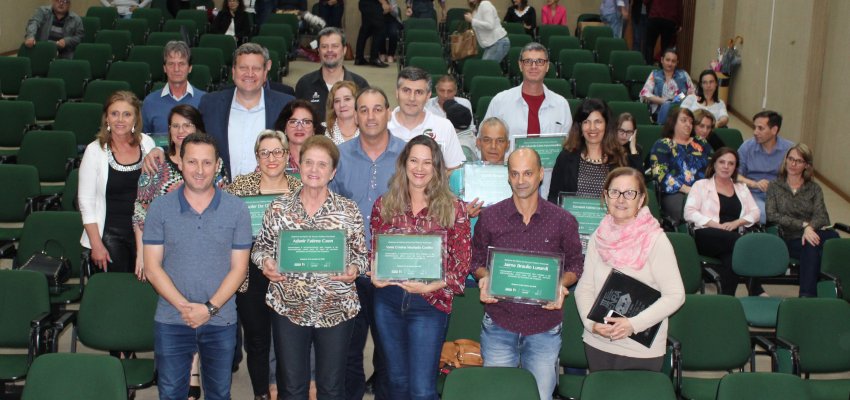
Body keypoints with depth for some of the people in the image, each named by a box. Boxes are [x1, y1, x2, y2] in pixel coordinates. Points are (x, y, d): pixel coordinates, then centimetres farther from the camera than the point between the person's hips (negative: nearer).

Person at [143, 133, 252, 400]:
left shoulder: (236, 210, -3)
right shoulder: (160, 208, -3)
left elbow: (238, 268, -3)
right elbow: (152, 268, -4)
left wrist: (209, 308, -15)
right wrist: (184, 306, -15)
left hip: (221, 321, 0)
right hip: (171, 321, 0)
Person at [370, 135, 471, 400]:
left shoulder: (453, 208, -5)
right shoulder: (383, 205, 3)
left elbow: (461, 264, -5)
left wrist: (430, 286, -19)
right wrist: (375, 276, -9)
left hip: (430, 303, -3)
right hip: (388, 301, 3)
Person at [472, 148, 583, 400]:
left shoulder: (563, 221, -1)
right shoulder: (489, 217, 0)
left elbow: (575, 263, 8)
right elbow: (477, 259, 10)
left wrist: (561, 284, -11)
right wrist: (484, 278, -10)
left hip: (544, 329, 0)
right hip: (499, 325, 1)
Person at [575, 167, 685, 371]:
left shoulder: (656, 240, -11)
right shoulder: (598, 238, 2)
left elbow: (675, 295, -12)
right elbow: (585, 288, 6)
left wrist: (633, 324, -20)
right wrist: (591, 323, -11)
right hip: (597, 345, 4)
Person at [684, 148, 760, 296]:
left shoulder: (742, 188, 27)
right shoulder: (701, 185, 14)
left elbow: (755, 213, 16)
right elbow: (689, 213, -1)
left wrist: (736, 222, -7)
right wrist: (717, 225, -13)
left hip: (733, 238, 3)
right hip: (706, 237, -3)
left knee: (731, 256, -36)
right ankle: (757, 292, -37)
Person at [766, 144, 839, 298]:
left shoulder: (814, 189, 20)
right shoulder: (775, 187, 15)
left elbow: (822, 216, 3)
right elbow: (771, 215, -1)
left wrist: (809, 228, -21)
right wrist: (803, 225, -12)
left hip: (811, 235, 2)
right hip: (789, 239, -2)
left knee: (831, 236, -35)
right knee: (812, 247, -37)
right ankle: (809, 295, -36)